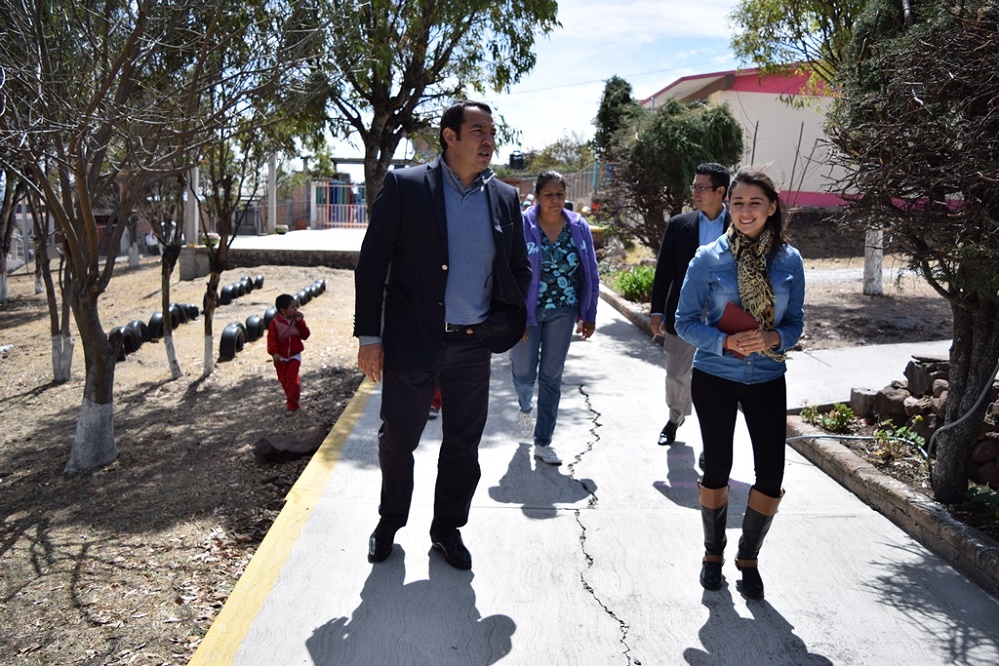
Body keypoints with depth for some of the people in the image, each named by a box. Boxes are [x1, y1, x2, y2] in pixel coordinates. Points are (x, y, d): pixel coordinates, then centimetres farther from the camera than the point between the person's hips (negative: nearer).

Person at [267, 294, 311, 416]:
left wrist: (300, 322, -17)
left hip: (294, 355, 0)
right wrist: (274, 352, -24)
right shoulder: (275, 323, -11)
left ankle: (292, 406, -4)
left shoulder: (297, 320, -3)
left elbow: (305, 335, -7)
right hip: (280, 357, 0)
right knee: (283, 379, 13)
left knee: (292, 379, -7)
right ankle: (291, 398, 36)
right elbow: (271, 338, -13)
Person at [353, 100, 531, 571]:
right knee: (397, 440, 10)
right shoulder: (405, 186, -6)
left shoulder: (505, 198, 5)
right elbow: (371, 264, -6)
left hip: (473, 346, 3)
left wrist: (509, 322, 2)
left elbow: (520, 269, 14)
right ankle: (389, 522, 36)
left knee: (463, 445, 13)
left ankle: (447, 529, 34)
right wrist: (369, 336, -9)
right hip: (411, 342, -3)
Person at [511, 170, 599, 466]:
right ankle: (526, 408, 43)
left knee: (551, 377, 8)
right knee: (524, 374, 6)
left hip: (562, 313, 2)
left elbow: (591, 275, 6)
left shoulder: (579, 227, 0)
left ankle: (543, 442, 20)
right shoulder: (521, 225, -10)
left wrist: (589, 315, 5)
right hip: (526, 311, -2)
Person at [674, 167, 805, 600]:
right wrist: (726, 342, -21)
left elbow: (796, 321, 5)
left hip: (767, 379, 2)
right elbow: (685, 321, -5)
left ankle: (748, 556, 25)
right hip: (715, 377, -2)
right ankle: (713, 553, 31)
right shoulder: (708, 259, -7)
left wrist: (774, 339, -17)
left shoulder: (789, 261, 0)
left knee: (772, 476, 1)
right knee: (717, 470, 8)